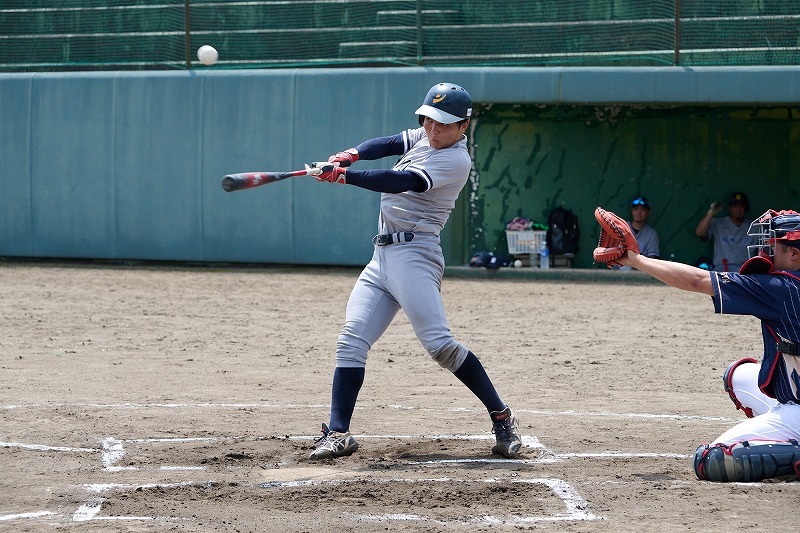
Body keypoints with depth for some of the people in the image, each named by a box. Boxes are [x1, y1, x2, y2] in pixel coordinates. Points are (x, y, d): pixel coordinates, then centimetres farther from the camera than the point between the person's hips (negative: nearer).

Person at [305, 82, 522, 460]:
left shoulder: (455, 160, -11)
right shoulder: (424, 139, 16)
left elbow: (404, 182, -22)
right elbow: (388, 145, 9)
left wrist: (343, 175, -25)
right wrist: (350, 155, -13)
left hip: (413, 255, -8)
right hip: (381, 257, 8)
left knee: (439, 343, -18)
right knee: (351, 339, -5)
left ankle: (502, 419, -7)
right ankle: (338, 433, -7)